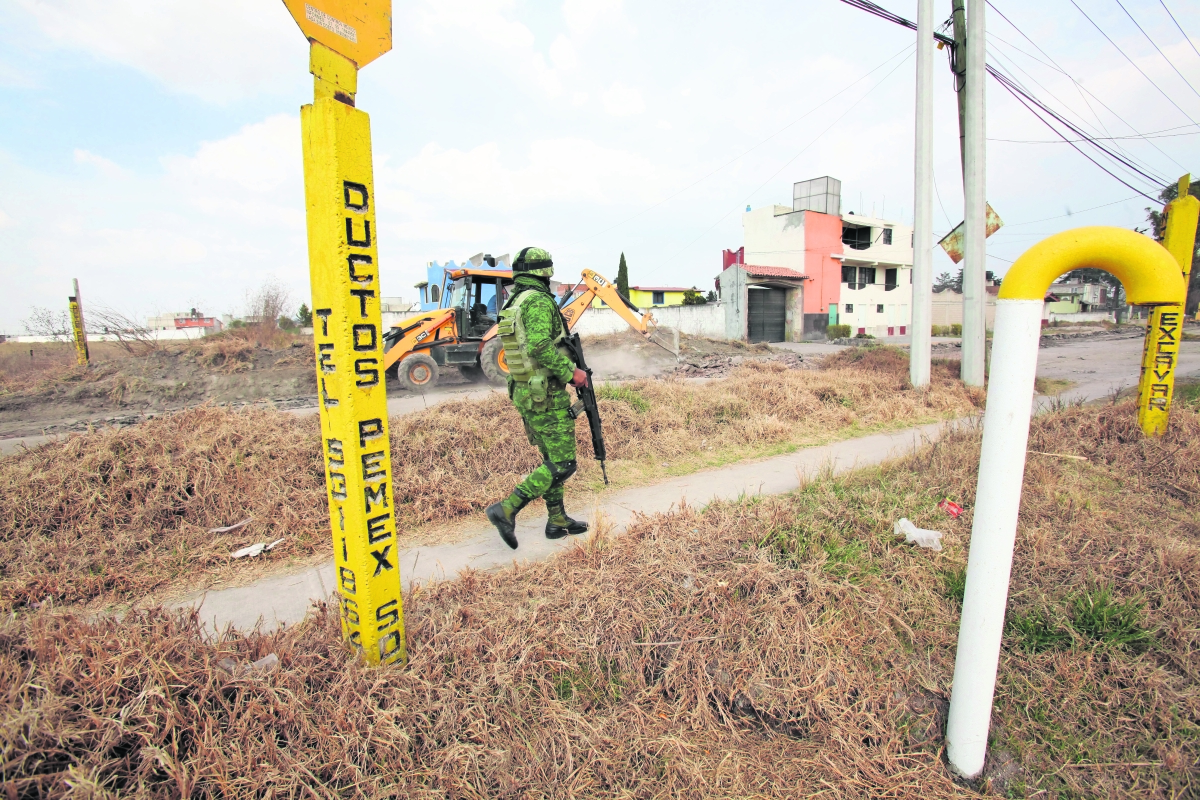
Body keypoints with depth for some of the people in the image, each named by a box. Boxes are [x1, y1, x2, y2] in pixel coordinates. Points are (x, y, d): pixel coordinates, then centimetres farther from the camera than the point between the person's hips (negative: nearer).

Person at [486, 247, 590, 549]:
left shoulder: (512, 305, 13)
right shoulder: (538, 301, -16)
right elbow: (540, 345, -29)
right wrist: (571, 373, -19)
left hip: (523, 392, 10)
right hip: (547, 396, -10)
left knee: (551, 459, 18)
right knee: (562, 464, -2)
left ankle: (558, 520, 27)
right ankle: (507, 509, -7)